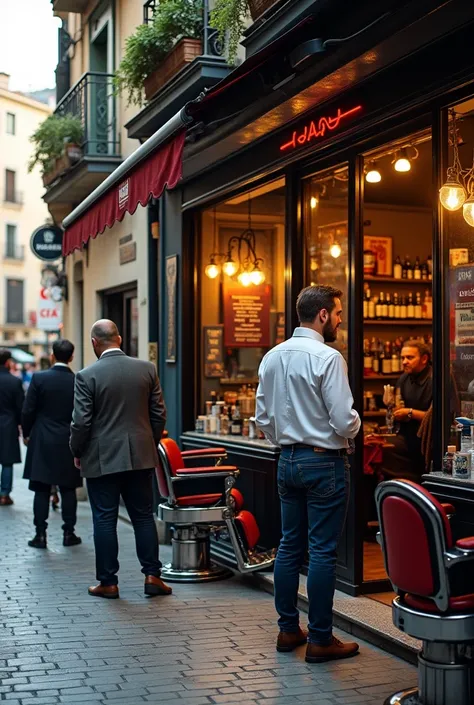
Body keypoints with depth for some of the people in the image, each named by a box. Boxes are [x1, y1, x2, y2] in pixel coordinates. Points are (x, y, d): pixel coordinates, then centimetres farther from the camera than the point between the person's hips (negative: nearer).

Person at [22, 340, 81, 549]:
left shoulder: (39, 378, -8)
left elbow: (28, 411, -6)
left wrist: (27, 434, 10)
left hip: (42, 443, -1)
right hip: (69, 444, 1)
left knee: (41, 490, 4)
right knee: (68, 490, 10)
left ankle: (40, 534, 5)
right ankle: (68, 533, 14)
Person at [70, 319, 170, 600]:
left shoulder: (87, 376, -10)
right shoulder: (147, 369, 0)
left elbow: (81, 422, -10)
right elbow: (159, 414, 4)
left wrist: (77, 453, 6)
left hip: (102, 459, -3)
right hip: (141, 457, 3)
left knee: (105, 520, 5)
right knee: (144, 516, 12)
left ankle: (108, 582, 11)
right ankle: (152, 575, 12)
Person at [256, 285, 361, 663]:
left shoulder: (272, 357, 6)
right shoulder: (328, 358, -16)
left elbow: (263, 417, 11)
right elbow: (345, 422, -19)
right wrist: (354, 424, 3)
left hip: (288, 460, 7)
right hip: (325, 462, -7)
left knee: (290, 545, 14)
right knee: (323, 551, 0)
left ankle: (288, 629, 23)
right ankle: (320, 639, 7)